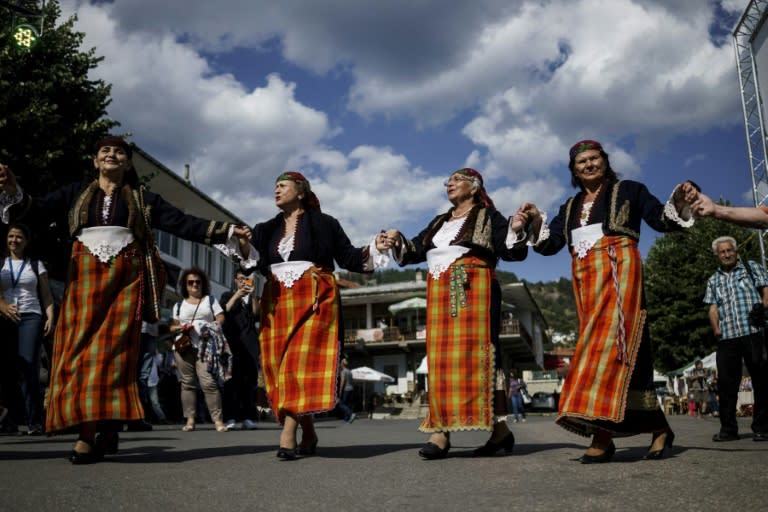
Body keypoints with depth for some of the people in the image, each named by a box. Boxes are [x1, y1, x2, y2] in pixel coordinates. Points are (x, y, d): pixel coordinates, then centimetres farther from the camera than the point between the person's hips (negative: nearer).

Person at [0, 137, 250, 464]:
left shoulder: (142, 198, 13)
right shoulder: (75, 193, 16)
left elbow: (182, 223, 7)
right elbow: (39, 210, 3)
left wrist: (227, 231, -2)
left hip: (126, 277, -1)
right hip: (86, 276, 1)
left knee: (113, 348, -8)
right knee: (79, 347, -8)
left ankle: (93, 431, -7)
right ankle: (89, 430, -6)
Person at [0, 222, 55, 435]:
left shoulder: (36, 265, 14)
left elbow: (46, 295, 9)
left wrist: (50, 317, -5)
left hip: (31, 318, -2)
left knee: (29, 369, -12)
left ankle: (34, 421, -14)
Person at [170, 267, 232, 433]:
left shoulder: (211, 300, 17)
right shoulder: (179, 304, 19)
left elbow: (221, 319, 9)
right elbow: (172, 327, 16)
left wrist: (211, 328, -10)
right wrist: (180, 327, -6)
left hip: (205, 347, -2)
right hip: (184, 346, 2)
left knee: (209, 382, -13)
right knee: (188, 383, 0)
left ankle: (218, 419, -14)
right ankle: (190, 420, 3)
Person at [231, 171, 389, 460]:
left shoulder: (323, 224, 7)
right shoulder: (266, 230, 19)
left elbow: (348, 257, 6)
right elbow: (256, 263, 8)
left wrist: (373, 249, -9)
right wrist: (243, 245, -9)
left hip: (314, 300, -4)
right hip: (278, 304, 5)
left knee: (303, 361, -17)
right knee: (279, 366, -1)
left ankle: (288, 434, -21)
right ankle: (308, 434, 10)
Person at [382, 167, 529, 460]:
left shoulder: (488, 217, 8)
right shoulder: (438, 223, 25)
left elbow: (513, 252, 0)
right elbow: (415, 250, 19)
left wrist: (515, 230, -18)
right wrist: (398, 242, 1)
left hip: (472, 291, -6)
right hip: (439, 295, 6)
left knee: (475, 356, -11)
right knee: (440, 359, -1)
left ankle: (499, 427, -7)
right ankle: (441, 430, -2)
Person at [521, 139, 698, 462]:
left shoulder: (628, 191, 10)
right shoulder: (570, 208, 22)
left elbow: (662, 220, 2)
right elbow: (549, 244, 14)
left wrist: (678, 200, -16)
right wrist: (536, 220, -2)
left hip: (619, 272, -5)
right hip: (585, 281, 5)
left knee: (609, 343, -17)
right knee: (616, 351, 2)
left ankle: (602, 436, -22)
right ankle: (658, 427, 9)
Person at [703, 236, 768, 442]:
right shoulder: (713, 280, 20)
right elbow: (713, 308, 15)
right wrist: (716, 328, -2)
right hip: (727, 337, 3)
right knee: (726, 382, -1)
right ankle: (728, 428, 5)